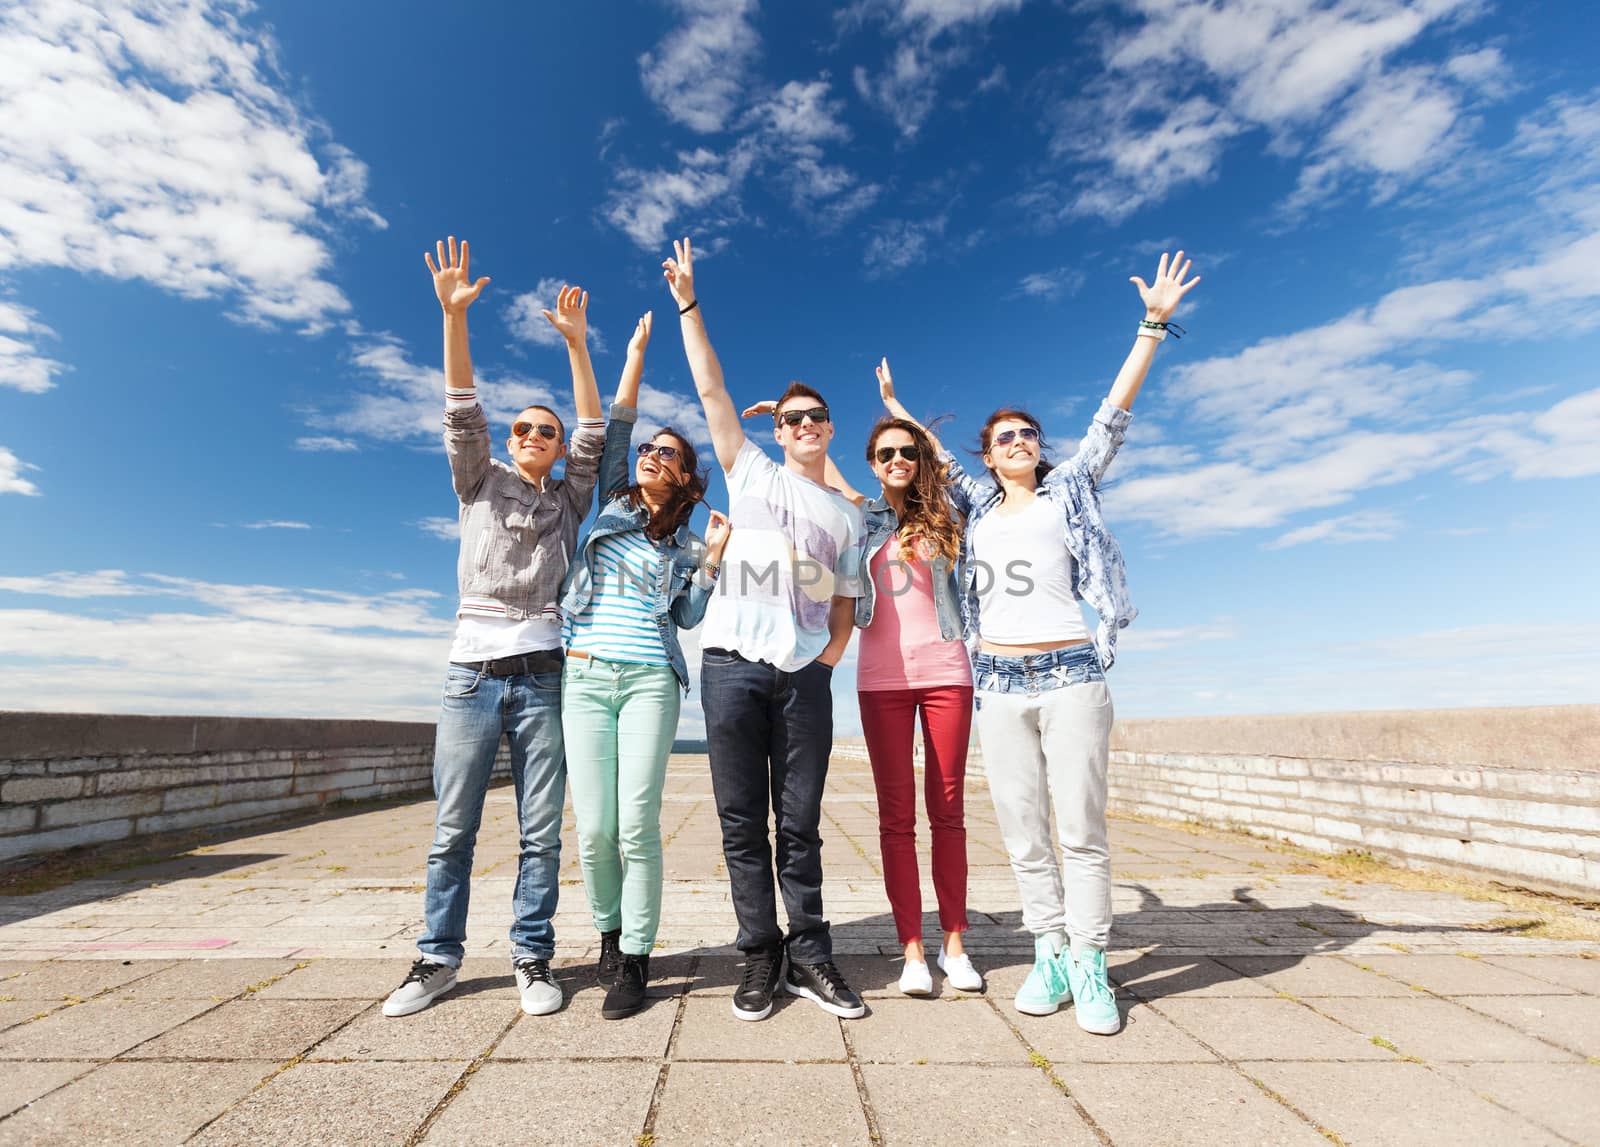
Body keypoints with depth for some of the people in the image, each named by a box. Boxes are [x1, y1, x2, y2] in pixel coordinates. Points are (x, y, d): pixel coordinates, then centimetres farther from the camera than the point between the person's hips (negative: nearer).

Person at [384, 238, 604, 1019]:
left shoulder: (568, 502, 14)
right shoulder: (481, 484, 13)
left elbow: (594, 433, 5)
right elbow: (461, 411, 1)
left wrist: (575, 343, 0)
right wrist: (454, 315, -9)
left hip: (542, 675, 0)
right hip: (471, 670, 0)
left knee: (541, 829, 3)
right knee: (453, 828, 5)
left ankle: (531, 957, 14)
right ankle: (438, 959, 19)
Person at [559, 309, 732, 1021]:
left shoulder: (686, 545, 11)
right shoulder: (613, 505, 15)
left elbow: (688, 617, 4)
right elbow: (617, 429, 9)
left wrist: (713, 558, -4)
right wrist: (636, 352, 11)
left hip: (649, 682, -1)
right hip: (584, 677, 1)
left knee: (636, 826, -7)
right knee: (594, 829, 1)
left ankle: (633, 960, 10)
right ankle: (609, 930, 28)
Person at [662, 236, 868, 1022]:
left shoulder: (846, 515, 18)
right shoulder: (750, 473, 13)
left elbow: (845, 605, 16)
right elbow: (710, 388, 11)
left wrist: (827, 659, 3)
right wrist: (688, 303, 11)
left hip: (806, 675, 1)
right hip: (732, 663, -1)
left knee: (800, 824, 6)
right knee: (742, 823, 3)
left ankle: (810, 956, 18)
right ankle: (760, 957, 17)